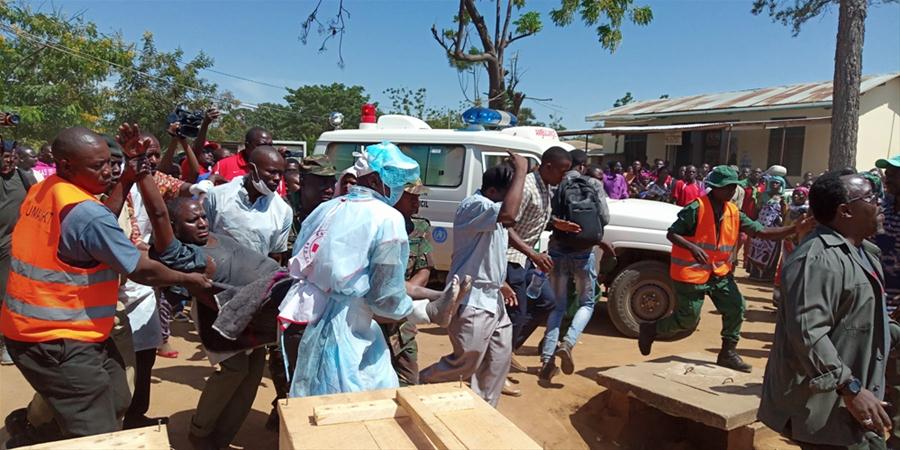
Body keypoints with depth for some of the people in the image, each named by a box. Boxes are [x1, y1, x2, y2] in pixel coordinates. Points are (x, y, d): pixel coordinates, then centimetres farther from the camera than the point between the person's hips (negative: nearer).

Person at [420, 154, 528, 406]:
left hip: (491, 298, 10)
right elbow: (509, 213, -41)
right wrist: (521, 172, -29)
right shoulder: (474, 205, -20)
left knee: (500, 356, 15)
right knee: (465, 364, 0)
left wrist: (500, 284, 24)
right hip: (472, 301, -10)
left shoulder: (491, 210, 12)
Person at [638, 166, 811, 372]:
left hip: (719, 272, 7)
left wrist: (796, 229, -10)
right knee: (688, 320, -1)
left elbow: (761, 232, 0)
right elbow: (671, 233, -17)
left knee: (736, 307, -2)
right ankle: (650, 329, 23)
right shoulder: (696, 208, -17)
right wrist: (693, 247, -34)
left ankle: (728, 353, 14)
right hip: (691, 273, -7)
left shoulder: (733, 212, 3)